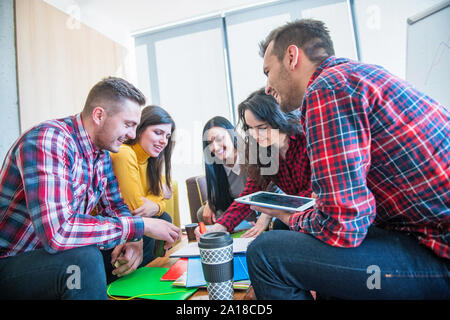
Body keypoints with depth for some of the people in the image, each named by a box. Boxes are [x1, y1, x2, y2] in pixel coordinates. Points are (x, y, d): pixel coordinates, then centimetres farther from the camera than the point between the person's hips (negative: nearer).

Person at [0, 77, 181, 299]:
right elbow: (57, 232, -36)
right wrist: (139, 226, -28)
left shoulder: (102, 153, 1)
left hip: (61, 255, 8)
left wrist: (133, 239, -13)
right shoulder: (48, 140, -26)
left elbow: (115, 207, 8)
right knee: (84, 259, -35)